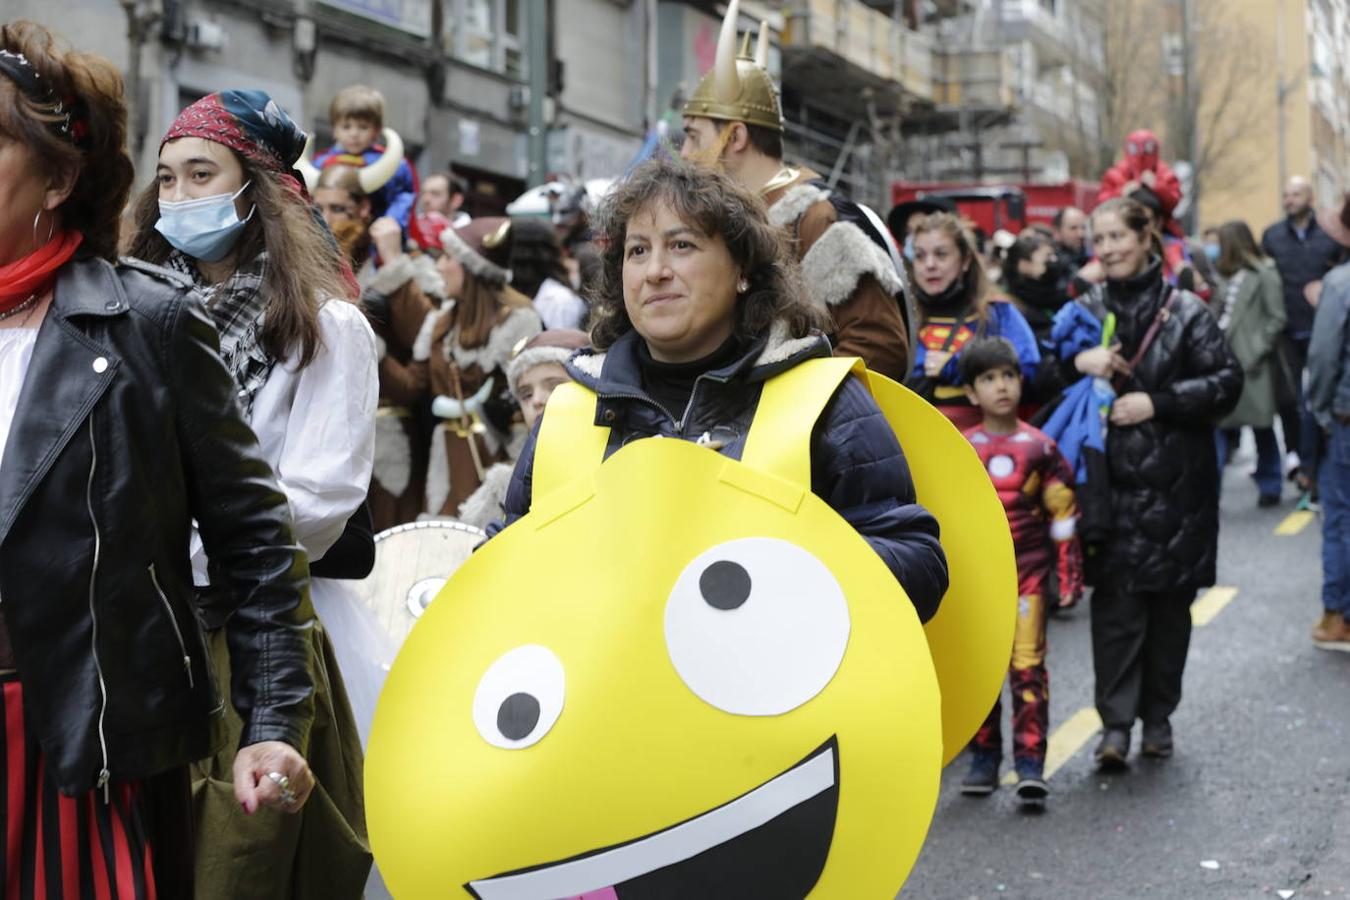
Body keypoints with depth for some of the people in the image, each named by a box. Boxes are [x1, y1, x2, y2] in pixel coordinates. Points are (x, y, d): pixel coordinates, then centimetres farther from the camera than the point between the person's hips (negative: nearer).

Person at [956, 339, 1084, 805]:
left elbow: (1064, 514, 5)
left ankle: (1030, 763, -5)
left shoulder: (1040, 447, 3)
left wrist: (1070, 574, 3)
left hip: (1028, 573, -2)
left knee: (1028, 667, -7)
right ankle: (984, 758, 17)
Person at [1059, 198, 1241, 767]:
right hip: (1110, 482, 1)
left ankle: (1158, 715, 21)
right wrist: (1076, 362, -13)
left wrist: (1157, 404, -14)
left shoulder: (1186, 312, 0)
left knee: (1170, 603, 7)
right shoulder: (1084, 312, 8)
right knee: (1116, 602, -6)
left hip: (1176, 485, -1)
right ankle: (1115, 722, -3)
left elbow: (1226, 383, -4)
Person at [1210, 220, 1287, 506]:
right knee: (1220, 425, 2)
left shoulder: (1265, 274, -3)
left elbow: (1276, 319, -7)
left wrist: (1256, 351, -12)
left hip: (1250, 363, -5)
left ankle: (1269, 485, 18)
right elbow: (1217, 314, 13)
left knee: (1261, 424, 4)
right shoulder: (1226, 276, 15)